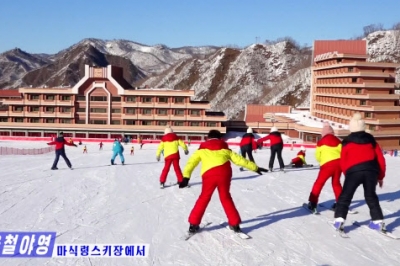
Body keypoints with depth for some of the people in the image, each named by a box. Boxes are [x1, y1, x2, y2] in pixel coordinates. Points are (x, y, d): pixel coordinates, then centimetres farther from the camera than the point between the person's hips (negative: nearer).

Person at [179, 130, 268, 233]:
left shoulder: (202, 149, 22)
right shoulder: (225, 149, 25)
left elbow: (191, 162, 10)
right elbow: (239, 159, 24)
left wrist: (186, 177, 2)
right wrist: (255, 168, 30)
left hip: (209, 175, -1)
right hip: (224, 173, 1)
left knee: (204, 198, 15)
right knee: (225, 197, 20)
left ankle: (193, 224, 16)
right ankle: (234, 223, 22)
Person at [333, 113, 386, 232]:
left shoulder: (347, 142, 12)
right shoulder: (371, 140, 19)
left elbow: (343, 162, 11)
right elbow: (380, 159, 18)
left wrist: (348, 174, 25)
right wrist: (381, 176, 25)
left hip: (354, 171, -3)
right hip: (371, 170, 3)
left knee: (345, 196, 6)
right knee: (371, 196, 20)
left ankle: (339, 220, -5)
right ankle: (378, 221, 17)